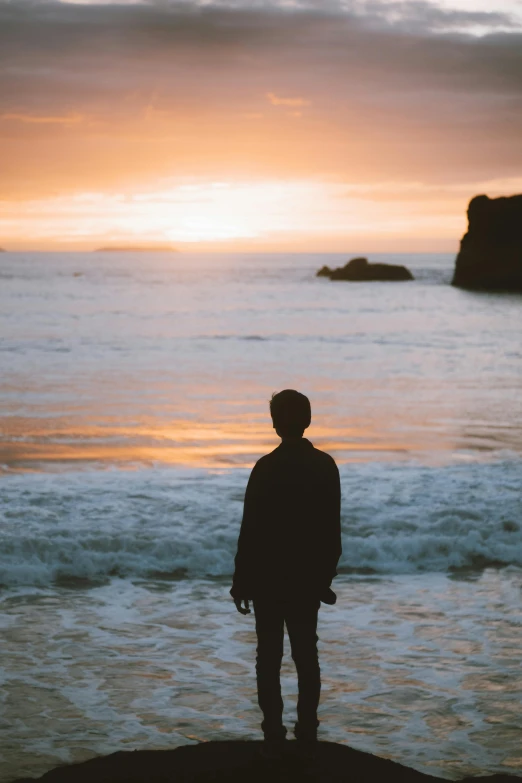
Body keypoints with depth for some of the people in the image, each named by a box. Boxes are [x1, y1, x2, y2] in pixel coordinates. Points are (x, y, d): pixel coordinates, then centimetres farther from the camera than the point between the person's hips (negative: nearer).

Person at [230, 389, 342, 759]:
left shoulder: (267, 468, -15)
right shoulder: (326, 466, -1)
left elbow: (251, 530, -13)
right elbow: (333, 529, 4)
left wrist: (241, 582, -5)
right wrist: (325, 576, 13)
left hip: (270, 579, -4)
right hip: (309, 579, 4)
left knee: (269, 658, 4)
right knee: (306, 656, 12)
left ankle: (274, 736, 4)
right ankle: (307, 735, 14)